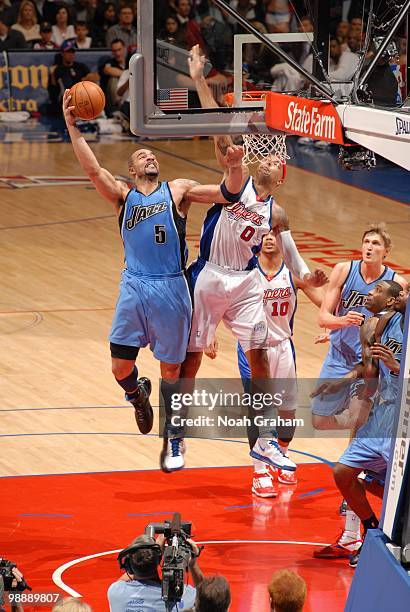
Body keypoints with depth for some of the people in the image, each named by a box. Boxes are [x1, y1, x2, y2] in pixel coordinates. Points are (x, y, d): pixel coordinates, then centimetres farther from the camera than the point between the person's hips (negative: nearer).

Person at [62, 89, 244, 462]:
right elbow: (92, 169, -6)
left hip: (171, 288, -1)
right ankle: (138, 395, 35)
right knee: (121, 368, -1)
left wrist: (235, 167, -21)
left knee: (171, 370, 4)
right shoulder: (123, 196, 10)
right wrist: (72, 126, -15)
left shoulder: (178, 191, 8)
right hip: (134, 287, 1)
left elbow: (227, 194, -1)